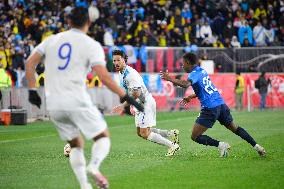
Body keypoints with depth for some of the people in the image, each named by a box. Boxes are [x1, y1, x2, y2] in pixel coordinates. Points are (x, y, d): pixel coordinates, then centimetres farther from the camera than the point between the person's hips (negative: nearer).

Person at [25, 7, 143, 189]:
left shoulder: (51, 40, 12)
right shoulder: (92, 45, -1)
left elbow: (30, 63, 7)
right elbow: (104, 76, -11)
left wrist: (32, 90, 14)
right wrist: (125, 96, -7)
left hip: (53, 104, 5)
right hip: (77, 101, -5)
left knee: (76, 144, 19)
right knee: (103, 136, 10)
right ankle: (94, 166, -19)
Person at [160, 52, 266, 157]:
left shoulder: (194, 74, -8)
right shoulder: (202, 71, 18)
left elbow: (186, 84, -31)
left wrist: (170, 79, -30)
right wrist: (191, 96, 31)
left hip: (210, 108, -8)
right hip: (221, 104, 8)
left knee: (195, 136, -2)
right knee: (235, 128, 23)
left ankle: (221, 145, -13)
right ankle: (256, 146, 18)